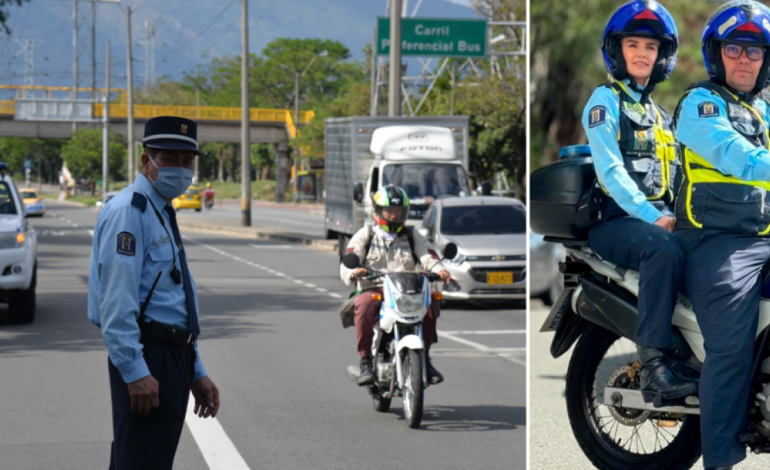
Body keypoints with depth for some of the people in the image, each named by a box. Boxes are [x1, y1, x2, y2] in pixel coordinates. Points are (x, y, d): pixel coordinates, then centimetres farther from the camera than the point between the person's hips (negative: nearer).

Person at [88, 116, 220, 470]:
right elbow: (117, 301, -20)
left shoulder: (163, 215, 20)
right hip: (146, 361, -10)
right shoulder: (128, 212, -11)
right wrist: (135, 371, -25)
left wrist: (195, 373, 23)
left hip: (174, 360, 10)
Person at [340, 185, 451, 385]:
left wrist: (439, 270, -19)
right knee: (364, 306, -36)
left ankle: (424, 357, -15)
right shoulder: (365, 236, 11)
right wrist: (354, 273, -26)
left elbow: (428, 257, 5)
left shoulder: (412, 236, 19)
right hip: (374, 291, -2)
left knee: (429, 300, -28)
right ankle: (366, 361, -24)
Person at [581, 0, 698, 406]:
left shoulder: (660, 114, 27)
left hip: (659, 217, 6)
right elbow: (610, 170, -10)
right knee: (666, 249, -37)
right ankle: (652, 364, -40)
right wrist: (653, 217, -22)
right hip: (614, 219, -6)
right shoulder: (606, 100, 3)